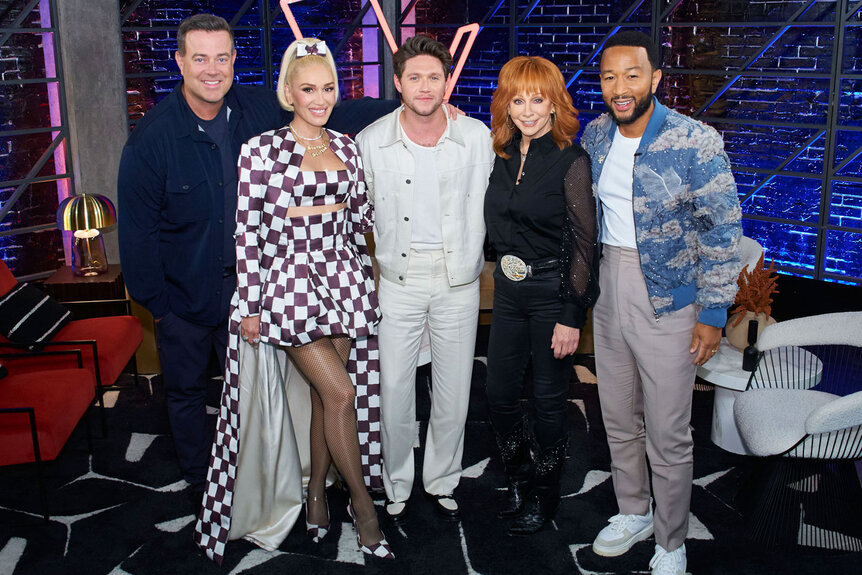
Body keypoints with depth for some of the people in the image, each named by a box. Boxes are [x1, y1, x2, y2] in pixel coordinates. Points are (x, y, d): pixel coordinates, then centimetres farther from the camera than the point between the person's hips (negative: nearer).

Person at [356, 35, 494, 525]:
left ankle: (443, 482, 31)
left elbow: (486, 205, 6)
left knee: (454, 391, 10)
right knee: (394, 388, 4)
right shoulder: (371, 141, -2)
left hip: (459, 279, 1)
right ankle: (397, 487, 25)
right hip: (398, 278, 0)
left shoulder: (477, 137, -2)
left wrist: (472, 260, 3)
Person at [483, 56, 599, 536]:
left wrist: (571, 317, -15)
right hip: (509, 289, 6)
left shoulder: (571, 162, -12)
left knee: (549, 400, 7)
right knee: (500, 392, 11)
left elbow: (584, 245, -12)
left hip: (553, 292, -6)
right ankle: (520, 478, 35)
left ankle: (544, 496, 28)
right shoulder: (504, 155, 6)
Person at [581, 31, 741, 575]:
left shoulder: (696, 142, -15)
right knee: (619, 419, 18)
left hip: (667, 300, -5)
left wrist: (713, 312, -12)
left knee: (668, 436, 3)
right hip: (608, 290, 6)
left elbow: (724, 230, -12)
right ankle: (633, 513, 39)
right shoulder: (595, 134, 2)